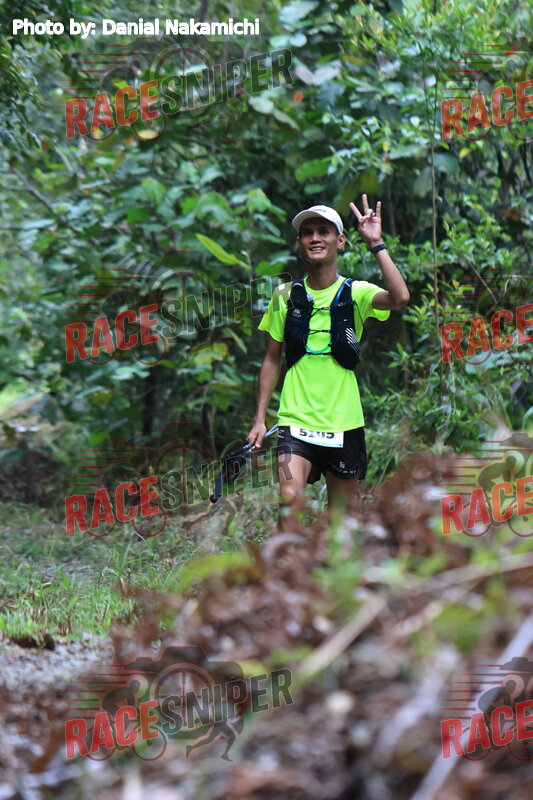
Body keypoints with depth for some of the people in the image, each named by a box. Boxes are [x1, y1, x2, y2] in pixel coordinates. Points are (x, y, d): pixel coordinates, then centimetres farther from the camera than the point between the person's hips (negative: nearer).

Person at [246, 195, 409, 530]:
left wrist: (377, 244, -22)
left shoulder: (355, 293, -2)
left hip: (343, 422, 0)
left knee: (345, 507, 7)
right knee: (290, 496, -22)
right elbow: (272, 360, 12)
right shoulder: (286, 296, 5)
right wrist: (260, 418, 8)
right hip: (296, 421, 0)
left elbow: (399, 297, -24)